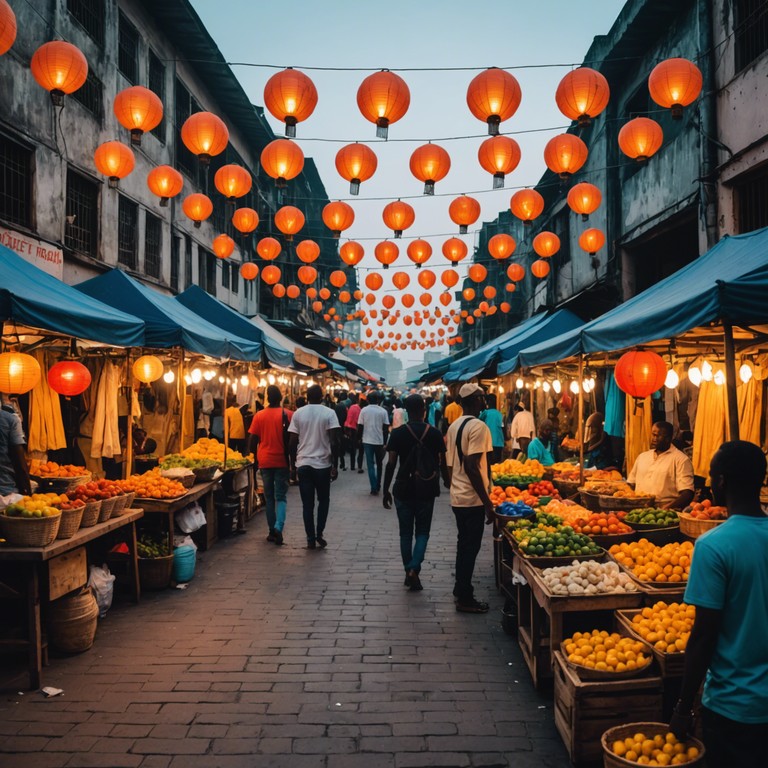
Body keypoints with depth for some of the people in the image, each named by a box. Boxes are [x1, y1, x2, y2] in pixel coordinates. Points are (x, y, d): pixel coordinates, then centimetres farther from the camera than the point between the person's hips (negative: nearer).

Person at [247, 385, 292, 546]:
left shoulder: (259, 416, -2)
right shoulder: (288, 415, -6)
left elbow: (252, 441, 0)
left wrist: (255, 458, 13)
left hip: (265, 461, 1)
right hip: (282, 461, -1)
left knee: (269, 497, 12)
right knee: (281, 496, 5)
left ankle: (272, 531, 14)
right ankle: (278, 527, -15)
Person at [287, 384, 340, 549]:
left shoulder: (298, 413, 1)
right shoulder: (329, 413, -5)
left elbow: (292, 443, 0)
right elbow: (334, 442, -11)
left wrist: (294, 463, 12)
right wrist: (335, 465, -3)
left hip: (303, 464, 1)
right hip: (323, 464, -1)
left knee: (307, 503, 9)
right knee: (323, 500, 16)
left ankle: (311, 538, 9)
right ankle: (319, 534, 7)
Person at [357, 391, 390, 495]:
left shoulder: (364, 410, -3)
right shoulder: (383, 411, -3)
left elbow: (360, 426, -2)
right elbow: (386, 428, -3)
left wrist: (360, 438, 10)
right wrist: (385, 441, 5)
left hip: (367, 441, -1)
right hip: (380, 441, 1)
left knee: (370, 464, 3)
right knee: (379, 464, 18)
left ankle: (374, 488, -4)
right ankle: (378, 486, 22)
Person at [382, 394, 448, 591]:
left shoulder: (397, 433, -7)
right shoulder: (435, 434, -4)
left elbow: (391, 464, -8)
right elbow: (442, 464, 0)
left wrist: (386, 490, 0)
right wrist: (447, 483, 15)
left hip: (404, 489, 0)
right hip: (426, 490, 0)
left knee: (406, 532, 13)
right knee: (422, 532, 10)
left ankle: (409, 572, 20)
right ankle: (414, 569, -9)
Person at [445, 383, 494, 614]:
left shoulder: (454, 426, 10)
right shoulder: (478, 426, -17)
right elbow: (472, 467, -23)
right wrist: (487, 501, -19)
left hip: (457, 496, 8)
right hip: (473, 499, -8)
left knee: (464, 543, 19)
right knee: (471, 547, 1)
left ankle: (460, 588, 30)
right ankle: (465, 598, 9)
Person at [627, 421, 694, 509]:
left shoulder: (681, 459, 2)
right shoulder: (642, 456, 20)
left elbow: (687, 493, -7)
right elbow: (631, 483, 25)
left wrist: (669, 507, -22)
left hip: (664, 511, -5)